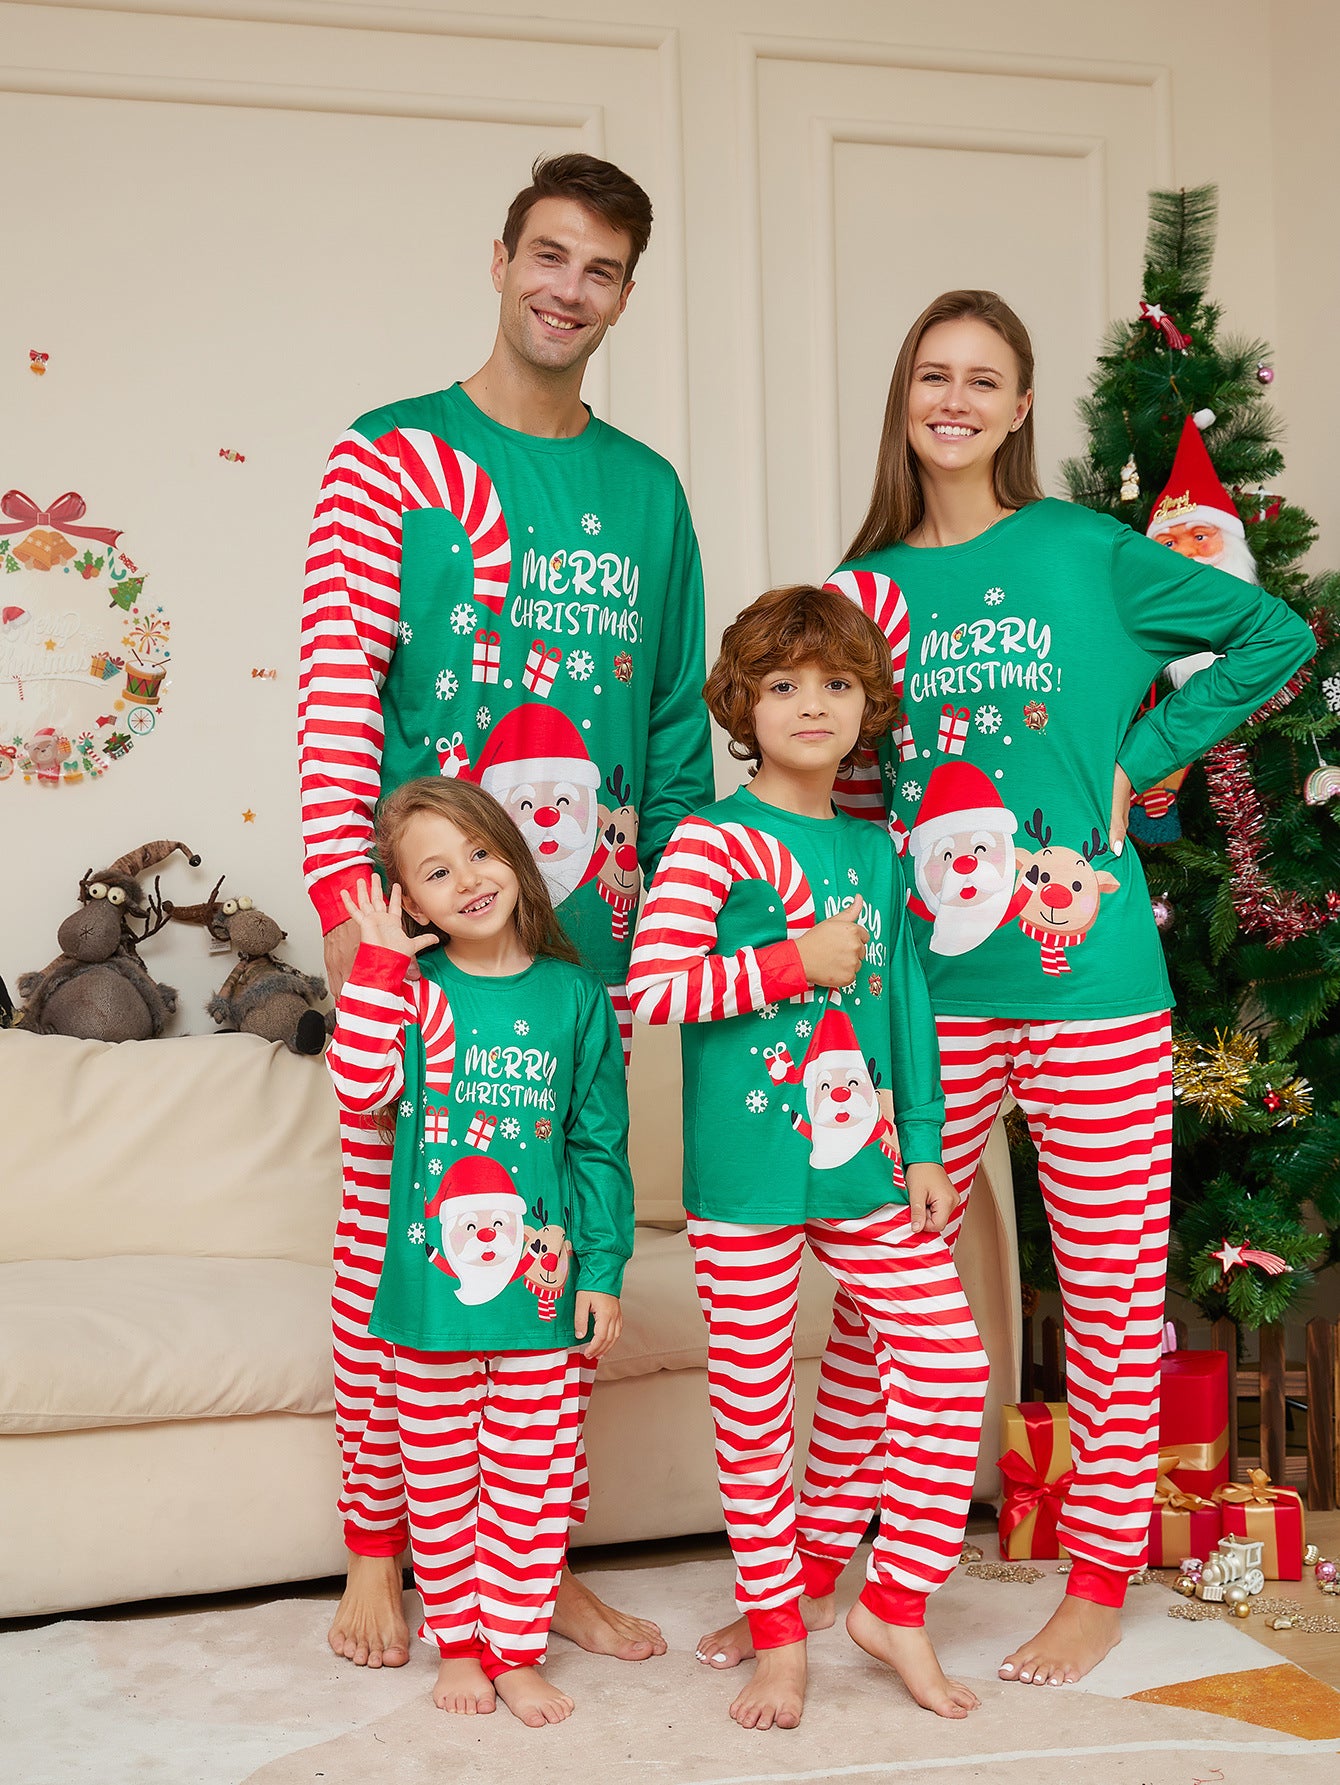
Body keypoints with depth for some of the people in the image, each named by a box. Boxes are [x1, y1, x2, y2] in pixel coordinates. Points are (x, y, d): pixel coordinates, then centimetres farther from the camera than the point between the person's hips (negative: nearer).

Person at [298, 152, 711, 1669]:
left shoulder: (645, 490, 14)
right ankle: (374, 1558, 17)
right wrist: (345, 900, -14)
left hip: (589, 923, 4)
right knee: (390, 1229, 1)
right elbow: (337, 688, -6)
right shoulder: (391, 457, 2)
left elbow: (677, 717, 15)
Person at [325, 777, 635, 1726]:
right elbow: (361, 1086, -19)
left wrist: (602, 1271, 0)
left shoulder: (575, 996, -1)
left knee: (532, 1478, 8)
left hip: (539, 1286, 0)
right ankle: (457, 1642, 30)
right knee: (440, 1475, 13)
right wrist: (379, 963, -19)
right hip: (431, 1284, 0)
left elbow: (602, 1145, 3)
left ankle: (518, 1649, 24)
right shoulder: (412, 988, -1)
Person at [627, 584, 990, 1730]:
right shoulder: (713, 840, -8)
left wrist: (924, 1145, 12)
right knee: (752, 1400, 5)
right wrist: (798, 961, -17)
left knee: (952, 1360, 0)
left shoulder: (875, 849, 11)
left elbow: (905, 1002, 15)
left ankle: (894, 1603, 17)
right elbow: (650, 986, -18)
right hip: (746, 1172, -5)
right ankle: (779, 1634, 23)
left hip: (861, 1162, 5)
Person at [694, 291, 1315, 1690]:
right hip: (925, 979, 3)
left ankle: (1099, 1581, 22)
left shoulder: (1086, 553, 1)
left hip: (1089, 972, -2)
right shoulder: (867, 584, 9)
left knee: (1108, 1281, 6)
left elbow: (1275, 634, 8)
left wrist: (1138, 759, 1)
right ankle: (817, 1560, 21)